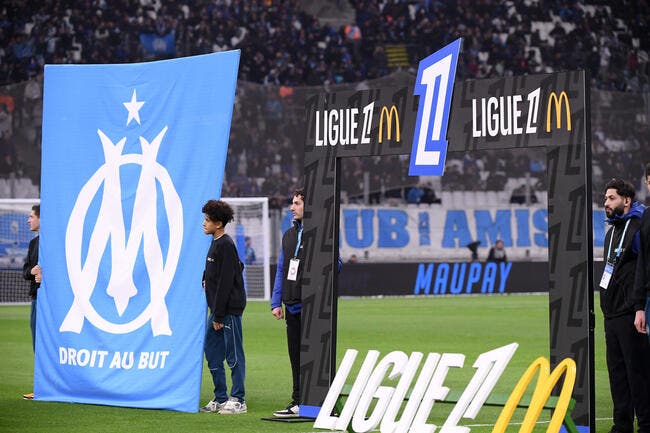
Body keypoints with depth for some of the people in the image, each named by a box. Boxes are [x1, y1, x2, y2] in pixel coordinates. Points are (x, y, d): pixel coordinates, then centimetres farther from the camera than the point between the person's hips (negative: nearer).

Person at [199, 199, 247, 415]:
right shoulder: (216, 243, 14)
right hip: (218, 309, 10)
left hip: (230, 308, -10)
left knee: (234, 355, -4)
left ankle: (238, 400, 0)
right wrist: (207, 279, 14)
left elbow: (226, 282, -17)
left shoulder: (225, 245, -14)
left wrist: (219, 316, -18)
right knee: (212, 353, 12)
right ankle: (220, 399, 18)